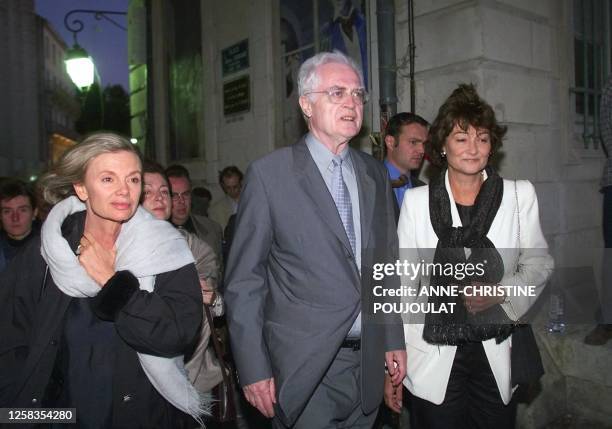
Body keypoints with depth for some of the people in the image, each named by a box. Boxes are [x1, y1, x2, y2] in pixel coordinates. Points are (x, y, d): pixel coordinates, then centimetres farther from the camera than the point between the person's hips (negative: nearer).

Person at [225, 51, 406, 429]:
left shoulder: (375, 174, 7)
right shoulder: (269, 174, -9)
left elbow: (387, 265, 13)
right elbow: (244, 280, -9)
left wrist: (394, 340, 10)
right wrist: (253, 369, -10)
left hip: (369, 363, 5)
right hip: (304, 367, -4)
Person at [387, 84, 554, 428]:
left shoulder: (520, 195, 0)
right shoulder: (417, 200, -3)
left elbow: (539, 262, 8)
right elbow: (403, 284, -1)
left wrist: (503, 292, -14)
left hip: (497, 359, 2)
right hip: (433, 359, -1)